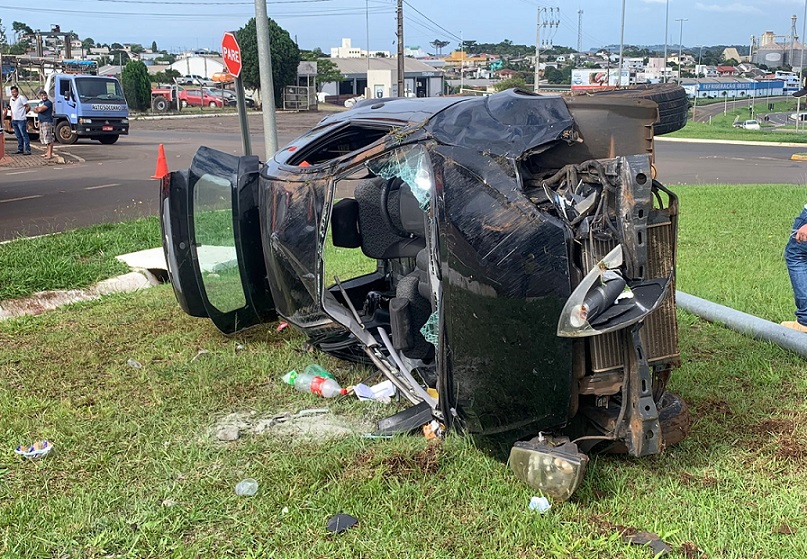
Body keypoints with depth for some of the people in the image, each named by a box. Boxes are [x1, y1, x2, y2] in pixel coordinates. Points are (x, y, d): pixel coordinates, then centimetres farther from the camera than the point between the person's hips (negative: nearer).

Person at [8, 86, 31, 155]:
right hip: (14, 120, 7)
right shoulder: (11, 99, 15)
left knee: (24, 135, -8)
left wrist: (23, 113, 1)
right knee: (18, 136, 12)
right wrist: (12, 117, 15)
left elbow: (28, 107, -9)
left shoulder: (21, 98, -8)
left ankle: (28, 150, -9)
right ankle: (20, 149, 17)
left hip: (21, 120, -7)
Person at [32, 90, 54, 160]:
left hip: (47, 122, -10)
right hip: (41, 122, 10)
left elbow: (40, 109, -18)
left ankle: (50, 154, -17)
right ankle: (47, 152, 27)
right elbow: (35, 110, 14)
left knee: (48, 138, -13)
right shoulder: (40, 102, 19)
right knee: (43, 138, 15)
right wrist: (38, 109, -6)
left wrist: (37, 108, 3)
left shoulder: (48, 102, -9)